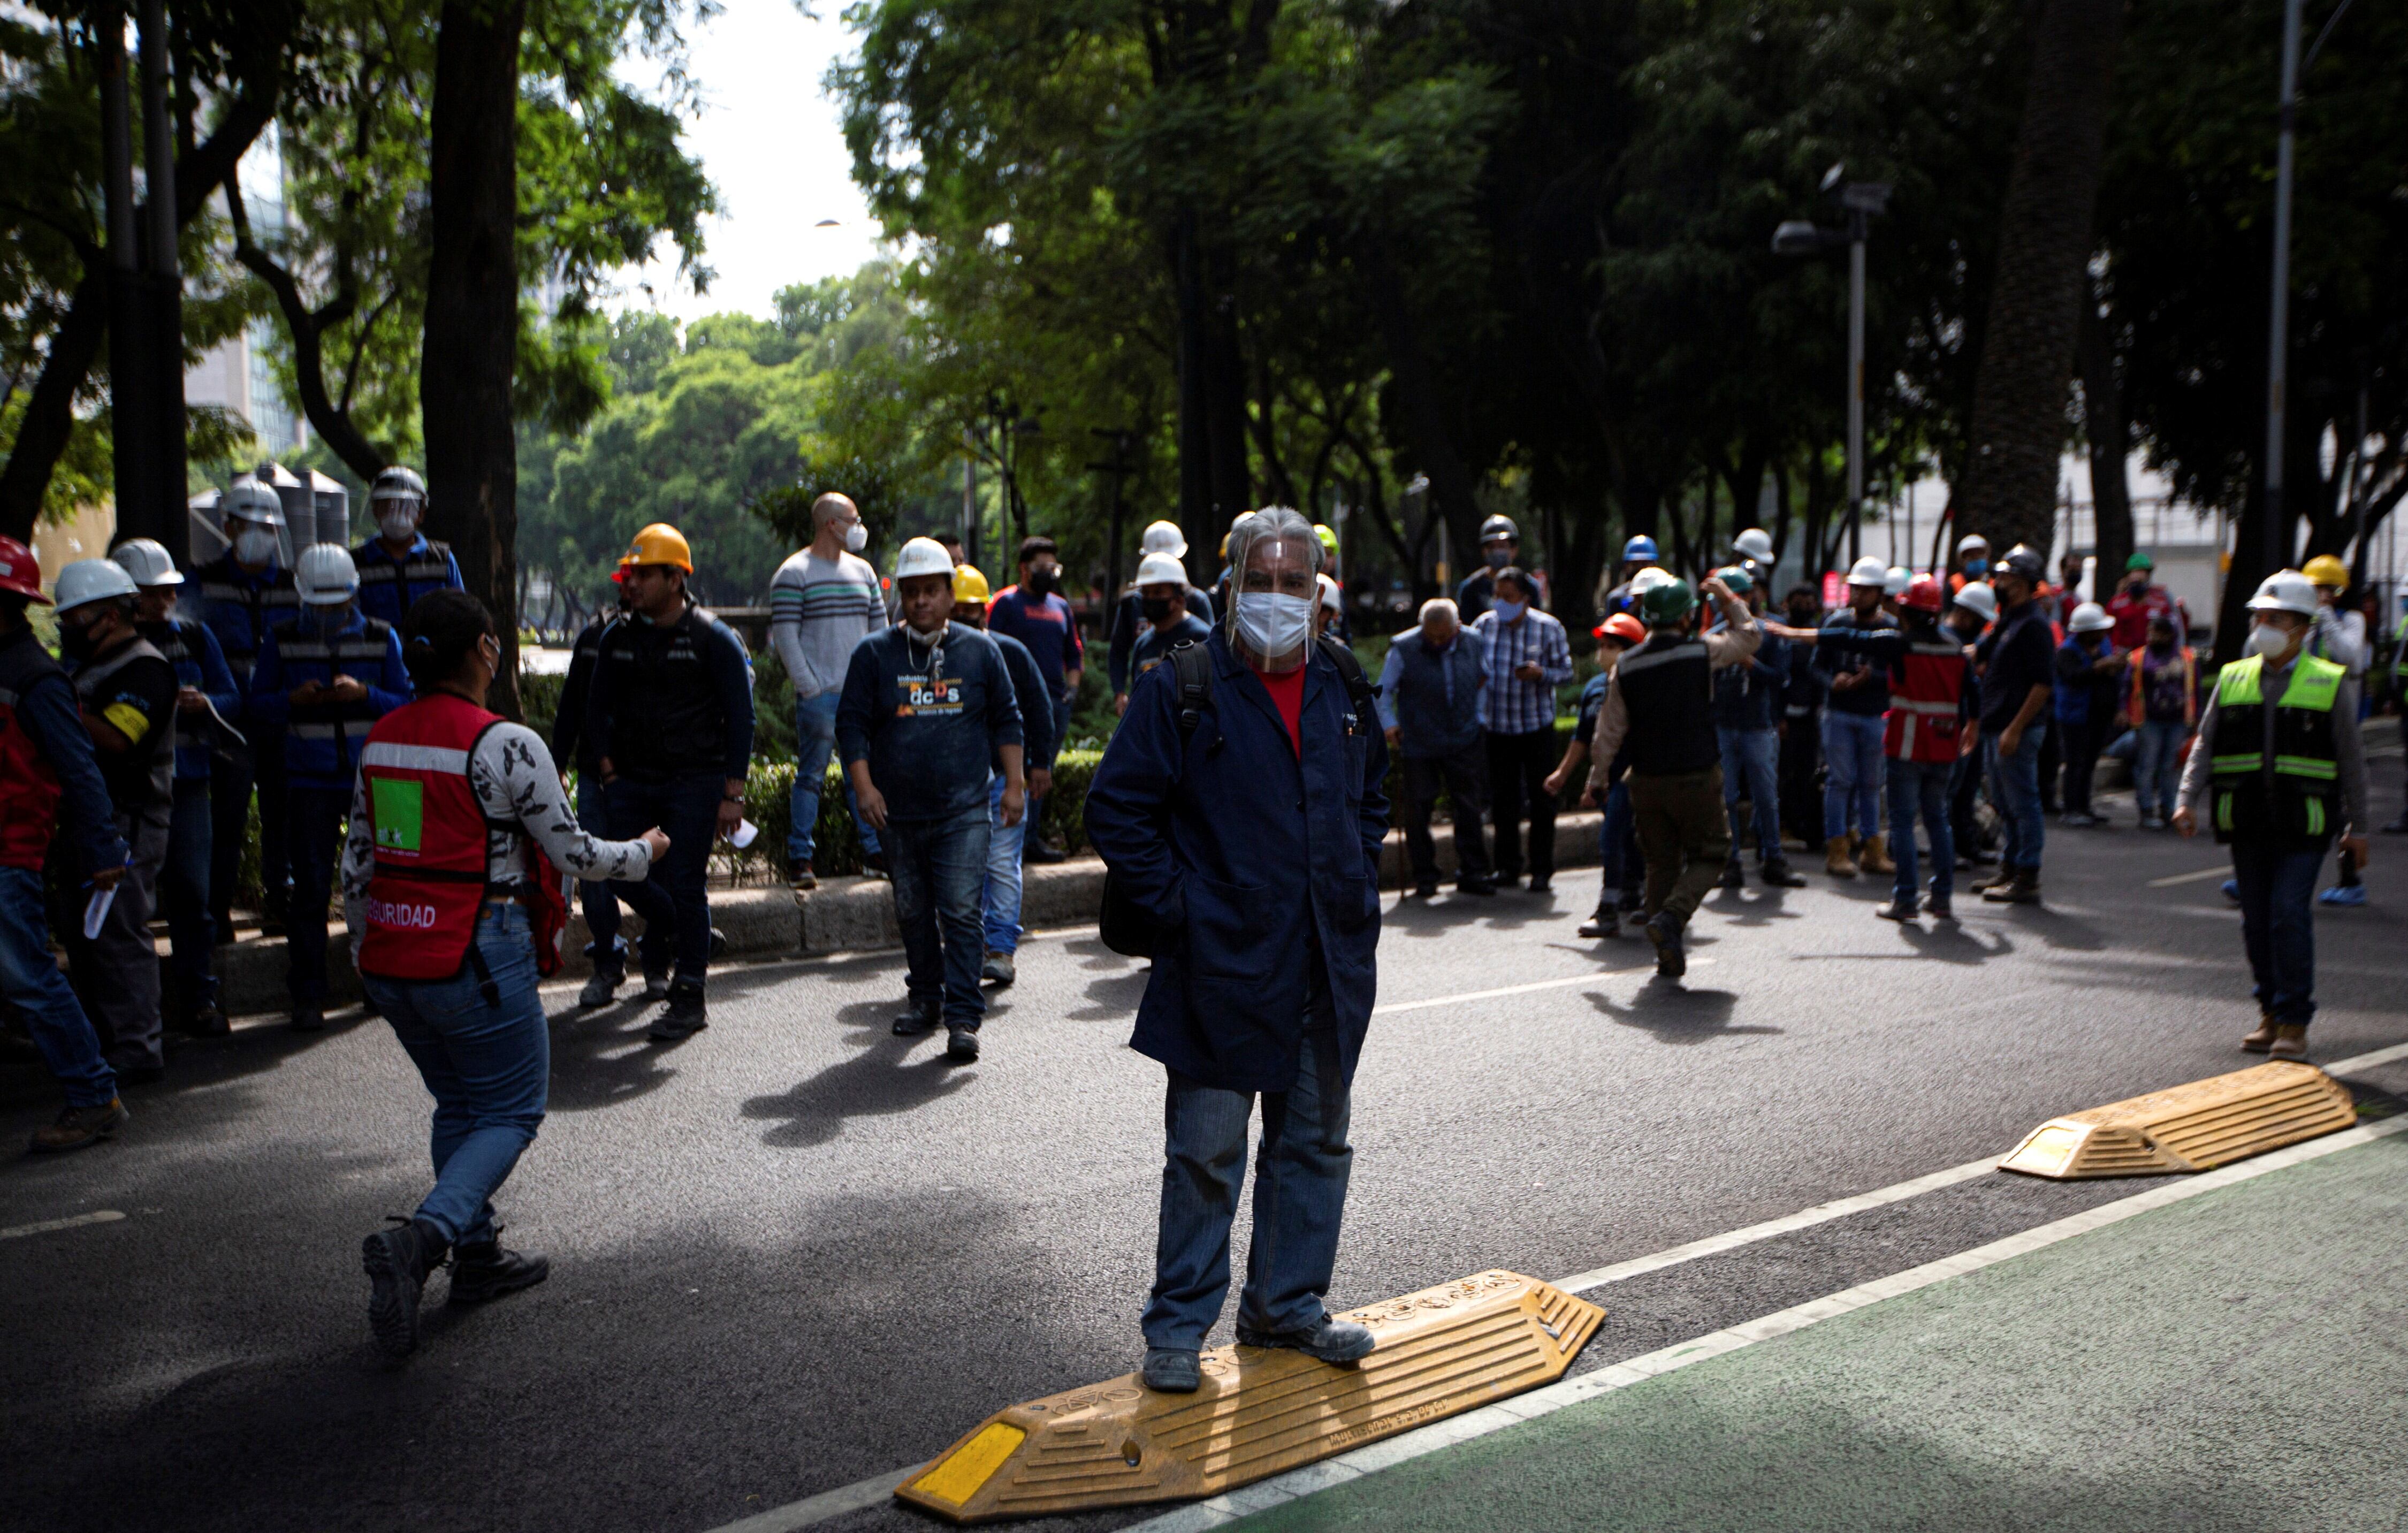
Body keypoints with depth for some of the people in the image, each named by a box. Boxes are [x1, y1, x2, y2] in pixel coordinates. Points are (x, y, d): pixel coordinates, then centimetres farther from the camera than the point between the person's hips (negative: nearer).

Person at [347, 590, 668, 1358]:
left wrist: (364, 948, 25)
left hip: (390, 960, 7)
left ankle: (477, 1256, 27)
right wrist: (644, 852, 11)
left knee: (460, 1105, 22)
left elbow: (356, 863, 12)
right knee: (510, 1112, 6)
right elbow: (573, 853, -7)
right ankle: (419, 1239, -14)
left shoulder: (380, 739, 6)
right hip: (477, 958, -7)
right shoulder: (506, 745, -15)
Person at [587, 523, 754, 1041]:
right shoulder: (619, 638, 8)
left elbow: (741, 717, -5)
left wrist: (732, 793, -10)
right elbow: (598, 706, 21)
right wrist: (609, 763, 9)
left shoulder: (713, 639, -6)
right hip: (634, 779, 5)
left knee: (685, 884, -6)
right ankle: (666, 930, 30)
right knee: (619, 870, -3)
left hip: (696, 782, -5)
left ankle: (690, 998, 5)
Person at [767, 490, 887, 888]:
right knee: (811, 775, -3)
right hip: (820, 696, -6)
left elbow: (880, 627, 19)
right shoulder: (793, 574, -4)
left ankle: (873, 849, 16)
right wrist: (809, 687, -13)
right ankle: (800, 858, 2)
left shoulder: (863, 571, 15)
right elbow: (784, 635, -8)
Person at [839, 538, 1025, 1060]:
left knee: (960, 912, -9)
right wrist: (863, 787, -8)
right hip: (897, 814, 2)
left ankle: (963, 1018, -7)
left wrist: (1014, 783, 5)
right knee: (913, 913, 13)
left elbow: (1007, 720, 12)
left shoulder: (979, 650, 6)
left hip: (965, 811, -2)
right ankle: (925, 998, 31)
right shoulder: (874, 654, 4)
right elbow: (852, 724, 3)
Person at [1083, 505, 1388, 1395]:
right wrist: (1176, 908, -12)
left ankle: (1288, 1306, 30)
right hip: (1222, 965, -5)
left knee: (1315, 1143, 14)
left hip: (1330, 966, 5)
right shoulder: (1183, 687, -9)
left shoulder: (1342, 685, 8)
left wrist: (1356, 886, 11)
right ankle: (1178, 1328, 16)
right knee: (1205, 1154, 2)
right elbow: (1116, 811, -8)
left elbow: (1372, 795, 23)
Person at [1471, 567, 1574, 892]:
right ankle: (1508, 866, 20)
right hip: (1497, 727, 2)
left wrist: (1541, 674, -21)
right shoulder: (1484, 624, 1)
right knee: (1502, 799, 7)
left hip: (1537, 725, -2)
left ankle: (1542, 869, 11)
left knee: (1540, 799, 1)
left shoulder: (1548, 628, -5)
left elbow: (1566, 671, -2)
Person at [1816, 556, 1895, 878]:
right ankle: (1837, 849, 1)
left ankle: (1871, 848, 16)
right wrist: (1833, 681, -14)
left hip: (1875, 716, 0)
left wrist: (1872, 677, -19)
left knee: (1871, 784, 8)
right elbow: (1817, 666, 6)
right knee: (1840, 780, -2)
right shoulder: (1836, 623, 3)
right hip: (1839, 714, 0)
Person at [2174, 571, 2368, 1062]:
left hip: (2303, 823, -3)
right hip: (2246, 822, 3)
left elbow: (2351, 759, 6)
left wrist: (2357, 826, 7)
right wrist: (2188, 799, -5)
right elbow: (2205, 745, 9)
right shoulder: (2232, 679, 10)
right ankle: (2271, 1015, 20)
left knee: (2290, 914, -12)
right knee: (2257, 920, 7)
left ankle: (2294, 1023, -5)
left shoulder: (2331, 684, 2)